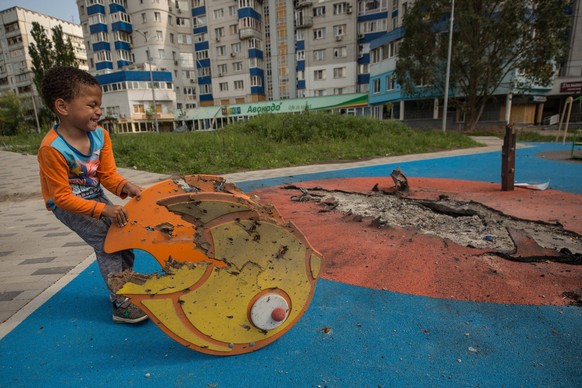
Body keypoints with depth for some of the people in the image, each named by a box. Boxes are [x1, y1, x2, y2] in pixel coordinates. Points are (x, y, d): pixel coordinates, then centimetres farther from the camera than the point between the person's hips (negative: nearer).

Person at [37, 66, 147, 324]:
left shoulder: (100, 135, -11)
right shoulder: (52, 149, -29)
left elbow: (108, 174, -6)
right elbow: (62, 197, -26)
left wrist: (124, 186, -28)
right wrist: (103, 209, -35)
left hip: (95, 198, 6)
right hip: (66, 205, -6)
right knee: (105, 242, -17)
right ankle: (121, 305, -7)